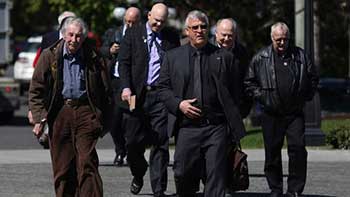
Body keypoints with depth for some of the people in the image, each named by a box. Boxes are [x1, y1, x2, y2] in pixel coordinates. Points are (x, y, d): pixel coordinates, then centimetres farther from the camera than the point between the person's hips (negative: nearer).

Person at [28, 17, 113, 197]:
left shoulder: (94, 59, 3)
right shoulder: (49, 56, 4)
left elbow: (106, 92, 10)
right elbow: (36, 90, 5)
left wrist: (105, 121, 8)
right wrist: (39, 118, -5)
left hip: (85, 112, -2)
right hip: (59, 113, 2)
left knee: (87, 163, -11)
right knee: (62, 167, 5)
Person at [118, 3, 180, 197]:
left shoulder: (171, 37, 9)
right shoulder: (133, 33, 6)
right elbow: (124, 62, 2)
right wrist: (126, 87, -11)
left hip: (161, 95, 0)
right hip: (137, 94, 0)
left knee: (160, 144, -2)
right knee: (133, 141, 2)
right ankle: (138, 175, 29)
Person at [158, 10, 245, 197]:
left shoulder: (224, 57, 8)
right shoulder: (172, 57, 10)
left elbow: (233, 92, 9)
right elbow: (163, 88, 10)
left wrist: (234, 128, 5)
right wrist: (178, 104, -9)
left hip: (216, 127, -1)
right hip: (187, 127, 1)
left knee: (216, 175, -6)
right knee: (183, 173, 3)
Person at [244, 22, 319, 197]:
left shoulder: (300, 56, 7)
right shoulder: (260, 58, 3)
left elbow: (313, 77, 17)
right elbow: (249, 83, 9)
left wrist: (305, 97, 7)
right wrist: (262, 97, -2)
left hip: (295, 113, 0)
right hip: (271, 115, 0)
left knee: (298, 148, -11)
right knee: (272, 152, 4)